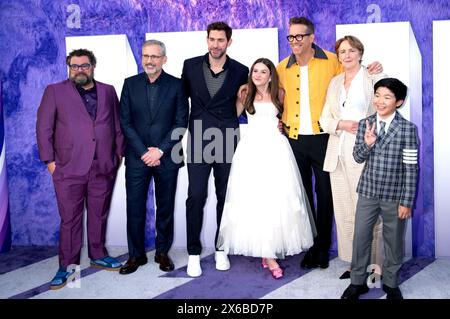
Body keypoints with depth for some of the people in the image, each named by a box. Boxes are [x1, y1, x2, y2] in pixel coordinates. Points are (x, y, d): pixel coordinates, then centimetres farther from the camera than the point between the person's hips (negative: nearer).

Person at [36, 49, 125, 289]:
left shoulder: (108, 91, 11)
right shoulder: (55, 91, 3)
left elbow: (118, 124, 14)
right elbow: (44, 127, 1)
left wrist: (120, 152, 9)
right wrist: (49, 160, -4)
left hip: (104, 167, 3)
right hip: (69, 168, -2)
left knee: (99, 215, 12)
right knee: (70, 219, 2)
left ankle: (98, 256, 28)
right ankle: (67, 267, 13)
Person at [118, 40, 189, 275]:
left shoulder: (176, 85, 1)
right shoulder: (130, 84, 6)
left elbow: (181, 123, -3)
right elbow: (125, 122, 1)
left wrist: (160, 150, -11)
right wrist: (144, 152, -8)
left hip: (166, 157, -1)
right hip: (137, 157, 1)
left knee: (165, 208, 9)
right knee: (135, 208, 4)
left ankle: (163, 252, 23)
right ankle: (135, 255, 18)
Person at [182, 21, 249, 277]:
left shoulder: (240, 71, 2)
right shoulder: (191, 66, 4)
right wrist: (184, 124, 11)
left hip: (228, 141, 0)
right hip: (199, 140, 0)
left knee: (225, 197, 9)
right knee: (196, 197, -2)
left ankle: (221, 249, 23)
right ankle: (194, 253, 10)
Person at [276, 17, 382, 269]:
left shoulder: (331, 61, -3)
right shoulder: (283, 68, 5)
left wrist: (370, 71, -8)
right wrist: (279, 121, 3)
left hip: (322, 138, -2)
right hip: (294, 140, 3)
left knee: (324, 193, 6)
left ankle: (323, 248, 21)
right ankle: (309, 246, 25)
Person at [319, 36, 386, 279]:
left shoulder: (376, 78, 2)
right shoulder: (334, 82, 18)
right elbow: (325, 119, 15)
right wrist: (341, 124, -5)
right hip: (338, 155, 5)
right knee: (344, 212, 8)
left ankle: (372, 265, 6)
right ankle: (353, 263, 19)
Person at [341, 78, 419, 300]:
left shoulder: (408, 129, -9)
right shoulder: (364, 124, 0)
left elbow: (411, 167, -8)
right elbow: (358, 157, 4)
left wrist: (407, 201, -9)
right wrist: (367, 144, -18)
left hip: (394, 195, -2)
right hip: (368, 192, 2)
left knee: (394, 240, 12)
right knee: (360, 237, 9)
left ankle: (390, 283, 32)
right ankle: (358, 281, 27)